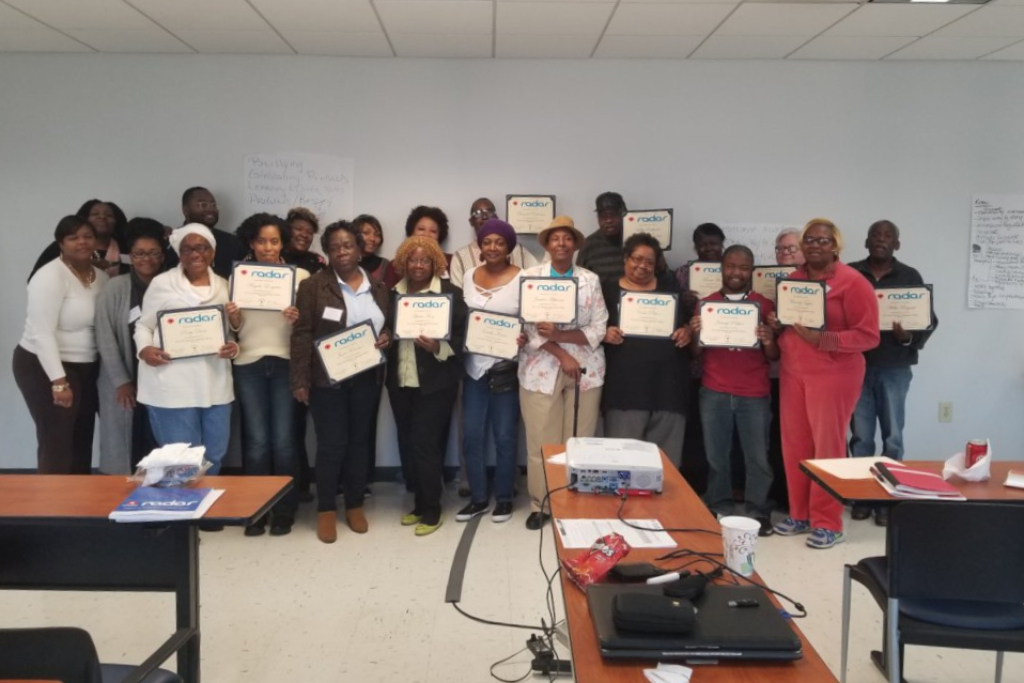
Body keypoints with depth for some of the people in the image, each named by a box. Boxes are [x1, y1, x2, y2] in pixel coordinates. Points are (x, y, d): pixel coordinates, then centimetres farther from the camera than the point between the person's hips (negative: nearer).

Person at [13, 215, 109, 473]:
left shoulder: (100, 276, 6)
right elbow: (42, 334, -21)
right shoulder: (50, 276, -16)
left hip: (86, 367, 7)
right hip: (44, 368, -7)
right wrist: (59, 382, -24)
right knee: (57, 443, -5)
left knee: (82, 442, 14)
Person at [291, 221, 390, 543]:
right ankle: (326, 509, 15)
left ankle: (355, 505, 24)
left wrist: (388, 336, -6)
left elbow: (389, 325, 18)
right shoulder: (313, 286, -5)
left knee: (360, 441, 11)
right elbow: (302, 335, -8)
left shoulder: (378, 287, 7)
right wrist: (300, 380, -13)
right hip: (327, 378, -4)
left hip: (366, 378, 4)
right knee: (331, 444, 0)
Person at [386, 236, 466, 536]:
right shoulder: (393, 293, 9)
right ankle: (419, 504, 26)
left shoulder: (450, 293, -4)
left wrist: (437, 347, -23)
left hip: (435, 383, -5)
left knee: (424, 444, -5)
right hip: (400, 382, 5)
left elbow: (461, 337, -7)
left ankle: (432, 510, 10)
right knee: (407, 444, 10)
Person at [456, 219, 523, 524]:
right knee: (472, 436, 7)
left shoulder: (522, 279, -6)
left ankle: (504, 498, 22)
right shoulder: (469, 275, 8)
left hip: (506, 369, -4)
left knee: (504, 437, 6)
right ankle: (477, 497, 23)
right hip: (474, 367, 4)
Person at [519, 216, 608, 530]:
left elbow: (598, 329, -2)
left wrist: (559, 334, -16)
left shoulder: (591, 280, 6)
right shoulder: (530, 276, 3)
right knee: (540, 442, 2)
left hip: (585, 369, 1)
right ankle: (540, 504, 17)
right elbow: (527, 326, -5)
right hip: (541, 369, -1)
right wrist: (562, 355, -13)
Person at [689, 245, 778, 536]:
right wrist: (695, 333, -12)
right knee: (716, 455, 5)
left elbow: (775, 357, 5)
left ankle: (759, 512, 14)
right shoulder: (706, 304, 7)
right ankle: (719, 510, 17)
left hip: (755, 393, -1)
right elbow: (697, 353, 8)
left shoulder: (765, 305, 4)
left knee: (757, 456, 2)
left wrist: (768, 342, -16)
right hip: (714, 392, 1)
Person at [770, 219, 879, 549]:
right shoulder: (794, 278, 10)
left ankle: (827, 523, 12)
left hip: (833, 374, -5)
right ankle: (799, 513, 21)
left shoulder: (853, 282, -9)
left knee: (827, 447, 1)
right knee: (794, 445, 6)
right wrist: (777, 323, -2)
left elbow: (868, 335, -12)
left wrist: (822, 339, -23)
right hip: (792, 372, 5)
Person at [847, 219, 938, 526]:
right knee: (860, 436, 6)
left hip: (895, 367, 0)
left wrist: (909, 338, -15)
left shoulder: (911, 277, 3)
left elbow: (929, 319, 3)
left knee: (892, 436, 5)